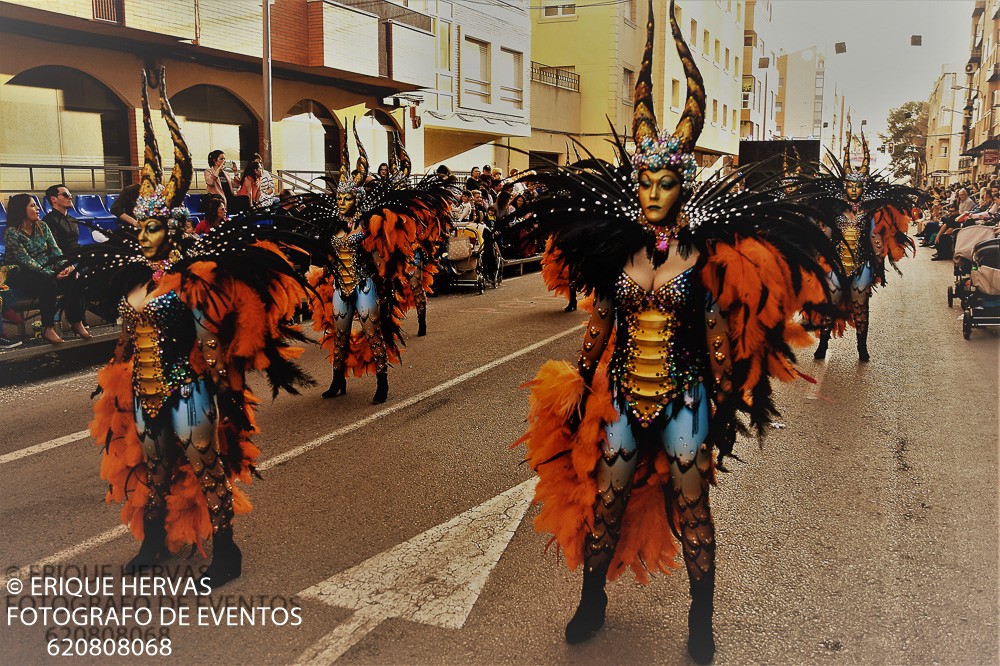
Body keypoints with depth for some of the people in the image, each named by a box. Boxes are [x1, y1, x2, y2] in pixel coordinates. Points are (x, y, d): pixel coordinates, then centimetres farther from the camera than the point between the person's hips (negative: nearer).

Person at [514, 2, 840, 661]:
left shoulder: (704, 258, -6)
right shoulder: (619, 253, 2)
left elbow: (720, 340, -4)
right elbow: (600, 329, 8)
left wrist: (724, 413, -5)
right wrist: (581, 395, 9)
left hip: (684, 400, -2)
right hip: (623, 396, 3)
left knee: (690, 509, 7)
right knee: (605, 501, 9)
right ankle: (592, 600, 31)